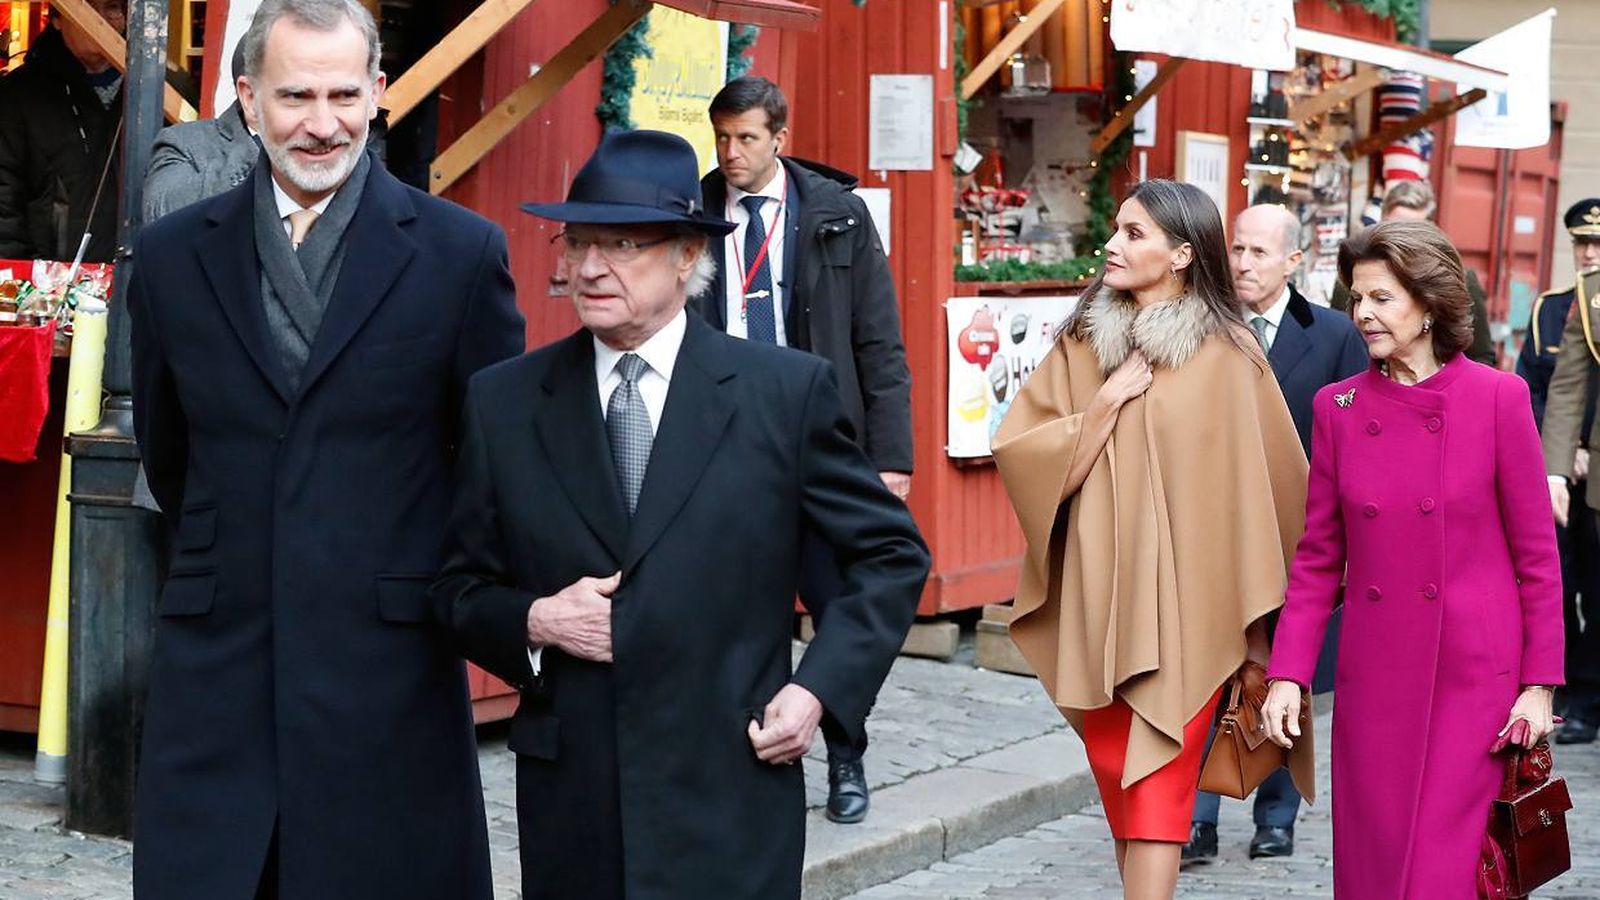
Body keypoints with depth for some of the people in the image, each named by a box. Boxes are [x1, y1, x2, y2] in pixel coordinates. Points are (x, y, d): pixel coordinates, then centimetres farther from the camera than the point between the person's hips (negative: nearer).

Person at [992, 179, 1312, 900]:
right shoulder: (1082, 343, 7)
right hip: (1095, 599, 4)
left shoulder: (1226, 357, -6)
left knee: (1157, 783, -7)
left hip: (1182, 604, -4)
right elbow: (1014, 447, 3)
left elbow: (1257, 489, -5)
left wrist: (1258, 630, -4)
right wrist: (1103, 407, -10)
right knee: (1115, 778, 11)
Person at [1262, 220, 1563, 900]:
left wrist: (1539, 683, -5)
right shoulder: (1339, 406, 4)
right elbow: (1318, 558, 7)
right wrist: (1286, 674, 0)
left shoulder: (1498, 397, -6)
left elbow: (1536, 552, -2)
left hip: (1473, 677, -3)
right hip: (1373, 675, 3)